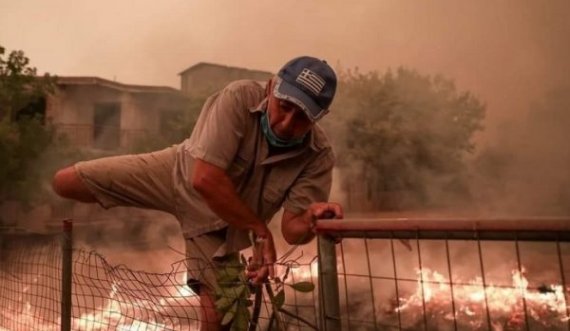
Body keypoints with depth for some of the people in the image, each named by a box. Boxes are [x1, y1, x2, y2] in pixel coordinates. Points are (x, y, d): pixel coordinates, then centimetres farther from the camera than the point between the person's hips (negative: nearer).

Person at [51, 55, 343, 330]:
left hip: (221, 223, 1)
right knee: (65, 182, 0)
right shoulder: (239, 98, -34)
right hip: (177, 174, 0)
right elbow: (205, 179, -38)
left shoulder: (319, 156, -24)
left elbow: (293, 230, -23)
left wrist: (312, 218, -47)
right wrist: (260, 231, -32)